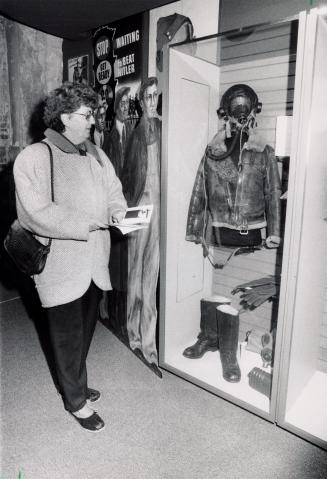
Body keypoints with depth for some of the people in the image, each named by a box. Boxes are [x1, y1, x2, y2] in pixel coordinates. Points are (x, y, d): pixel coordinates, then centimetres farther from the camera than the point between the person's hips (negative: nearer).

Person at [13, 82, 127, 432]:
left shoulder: (95, 155, 9)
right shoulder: (34, 158, -13)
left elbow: (113, 191, 13)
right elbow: (36, 213, -21)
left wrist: (118, 211, -10)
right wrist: (90, 222, -22)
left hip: (94, 261, 7)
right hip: (61, 265, -6)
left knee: (85, 330, 20)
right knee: (68, 335, 10)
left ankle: (74, 384, 45)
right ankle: (76, 400, 32)